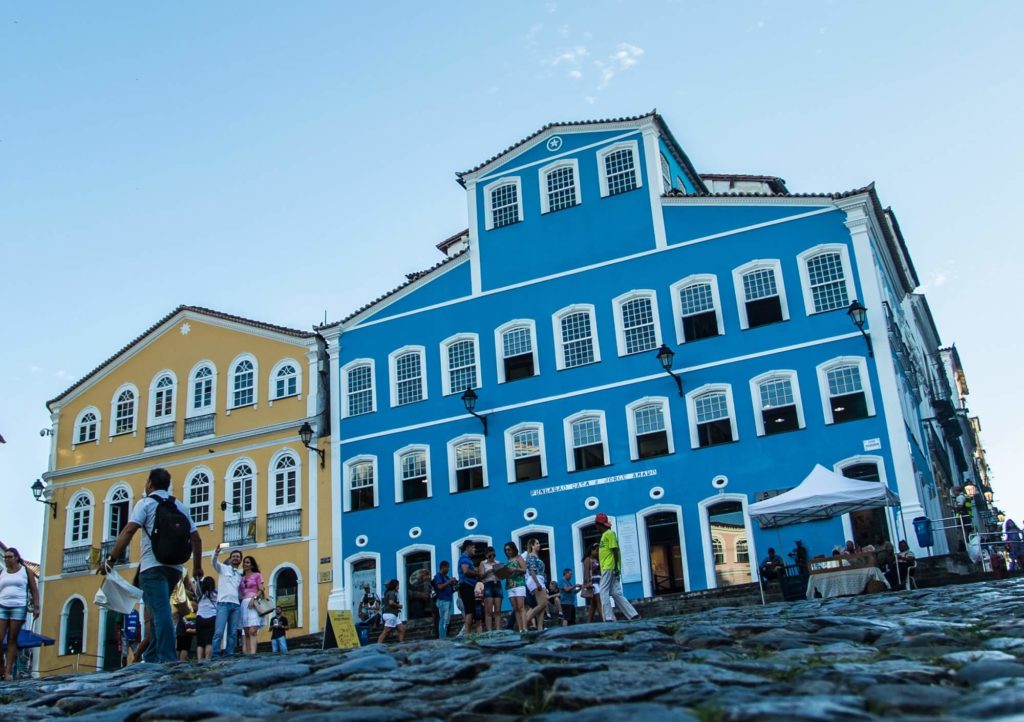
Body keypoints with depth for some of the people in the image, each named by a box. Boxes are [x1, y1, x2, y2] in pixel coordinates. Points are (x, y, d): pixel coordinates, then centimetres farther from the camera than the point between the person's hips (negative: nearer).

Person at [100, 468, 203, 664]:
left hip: (153, 566, -6)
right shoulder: (180, 507, 18)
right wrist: (197, 567, 26)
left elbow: (128, 531, -10)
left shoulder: (145, 503, 3)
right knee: (159, 611, 17)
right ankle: (151, 658, 19)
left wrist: (110, 560, -10)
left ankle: (167, 660, -19)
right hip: (174, 567, 6)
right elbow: (196, 539, 17)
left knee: (160, 611, -11)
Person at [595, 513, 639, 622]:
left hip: (609, 568, -10)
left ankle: (609, 618, -14)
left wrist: (616, 568, -21)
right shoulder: (605, 534, 22)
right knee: (616, 593, 6)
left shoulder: (609, 533, -7)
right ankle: (633, 614, 3)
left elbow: (615, 551, -15)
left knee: (604, 592, -10)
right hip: (608, 568, 10)